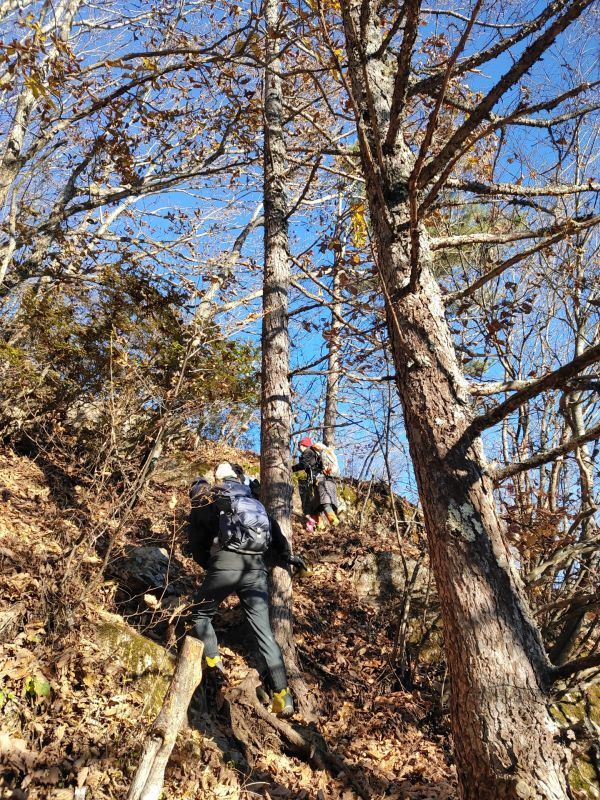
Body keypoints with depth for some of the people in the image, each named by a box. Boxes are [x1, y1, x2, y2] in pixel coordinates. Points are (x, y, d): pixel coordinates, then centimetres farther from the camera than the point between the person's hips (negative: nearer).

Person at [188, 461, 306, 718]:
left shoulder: (204, 504, 15)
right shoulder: (253, 501, 25)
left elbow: (197, 545, 16)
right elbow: (274, 528, 21)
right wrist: (286, 554, 32)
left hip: (225, 565, -3)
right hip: (257, 569, 4)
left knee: (201, 615, 22)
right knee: (264, 633, 7)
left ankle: (213, 665, 11)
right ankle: (282, 695, 2)